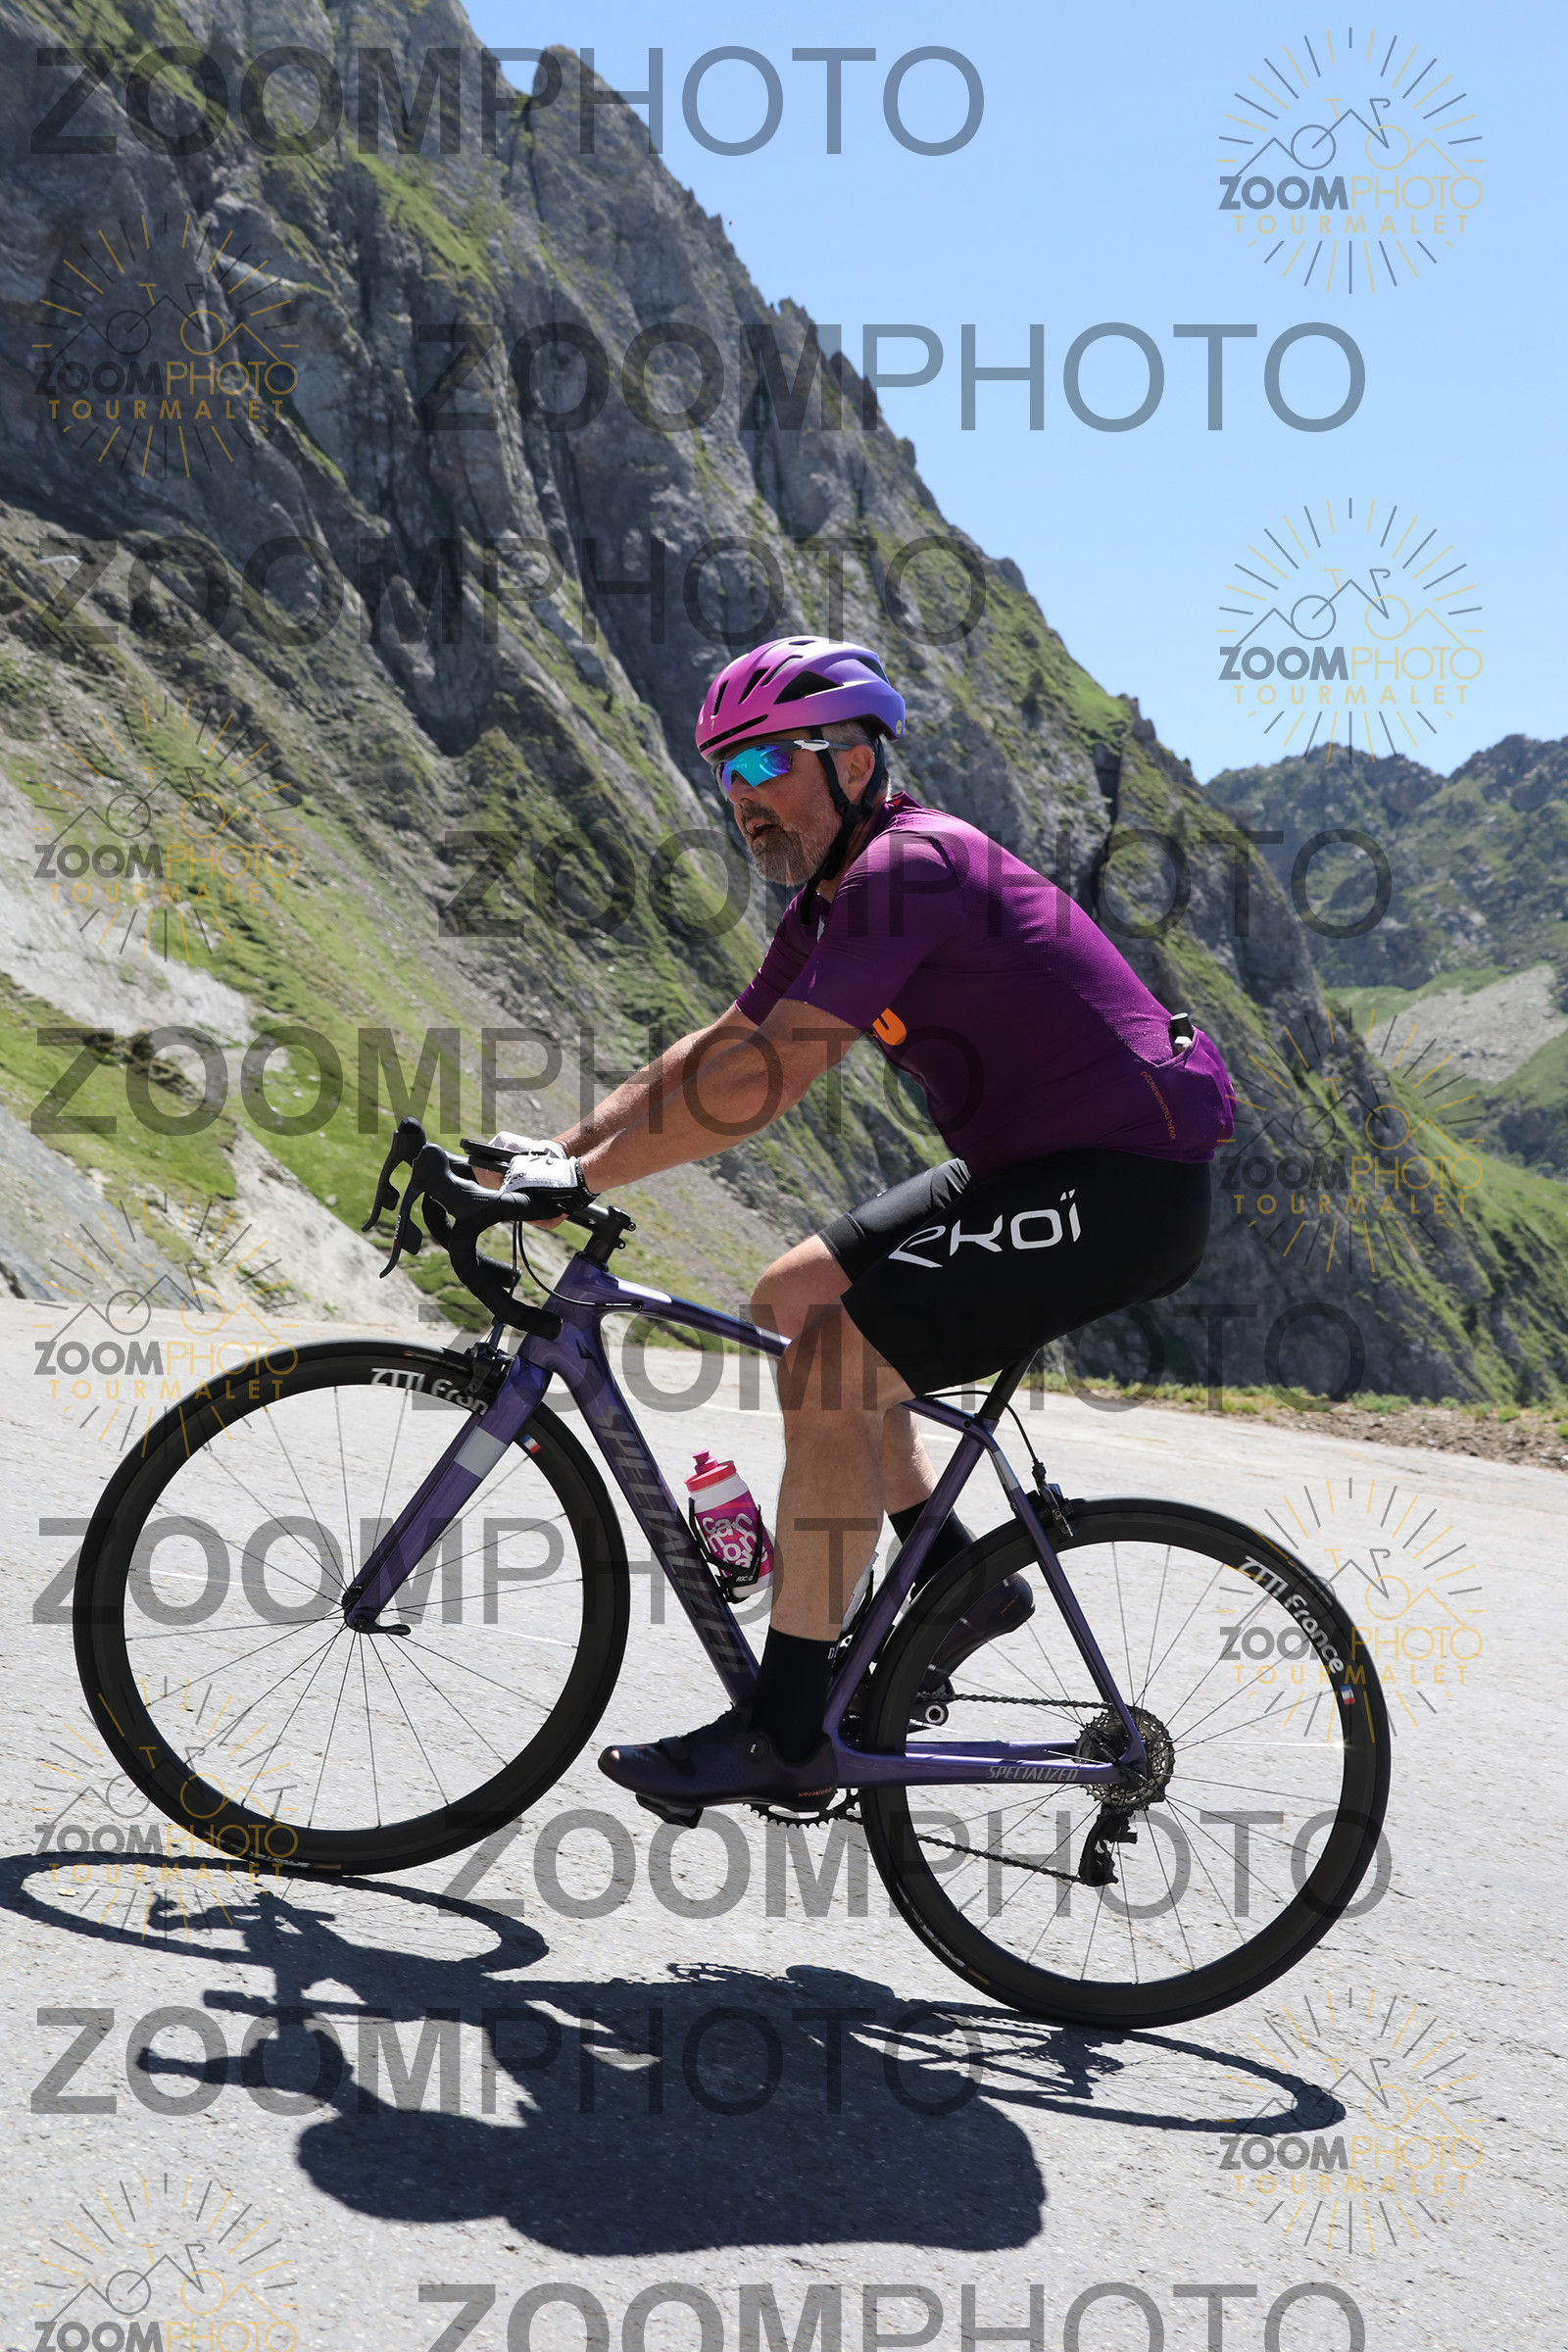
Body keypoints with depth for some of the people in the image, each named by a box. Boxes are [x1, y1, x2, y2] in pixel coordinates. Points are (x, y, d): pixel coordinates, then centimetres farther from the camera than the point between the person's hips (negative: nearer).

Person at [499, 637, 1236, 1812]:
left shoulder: (908, 868, -19)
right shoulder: (840, 895, 12)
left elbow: (762, 1082, -25)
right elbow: (711, 1051, 16)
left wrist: (581, 1179, -19)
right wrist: (552, 1148, 8)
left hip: (1120, 1189, -10)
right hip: (1026, 1167, 10)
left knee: (827, 1367, -17)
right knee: (791, 1300, 12)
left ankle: (785, 1735, -9)